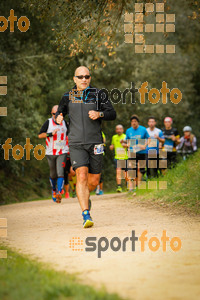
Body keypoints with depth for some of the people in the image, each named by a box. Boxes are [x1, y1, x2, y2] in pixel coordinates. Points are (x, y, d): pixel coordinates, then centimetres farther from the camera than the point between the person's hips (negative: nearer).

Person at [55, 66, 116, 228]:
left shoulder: (98, 94, 5)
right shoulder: (68, 96, 9)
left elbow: (112, 114, 3)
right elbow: (60, 112, 23)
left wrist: (99, 114, -17)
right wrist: (59, 117, -1)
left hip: (95, 143, 1)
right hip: (76, 144, -1)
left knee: (94, 181, 5)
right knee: (82, 176, -18)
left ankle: (85, 196, 41)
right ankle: (86, 215, -20)